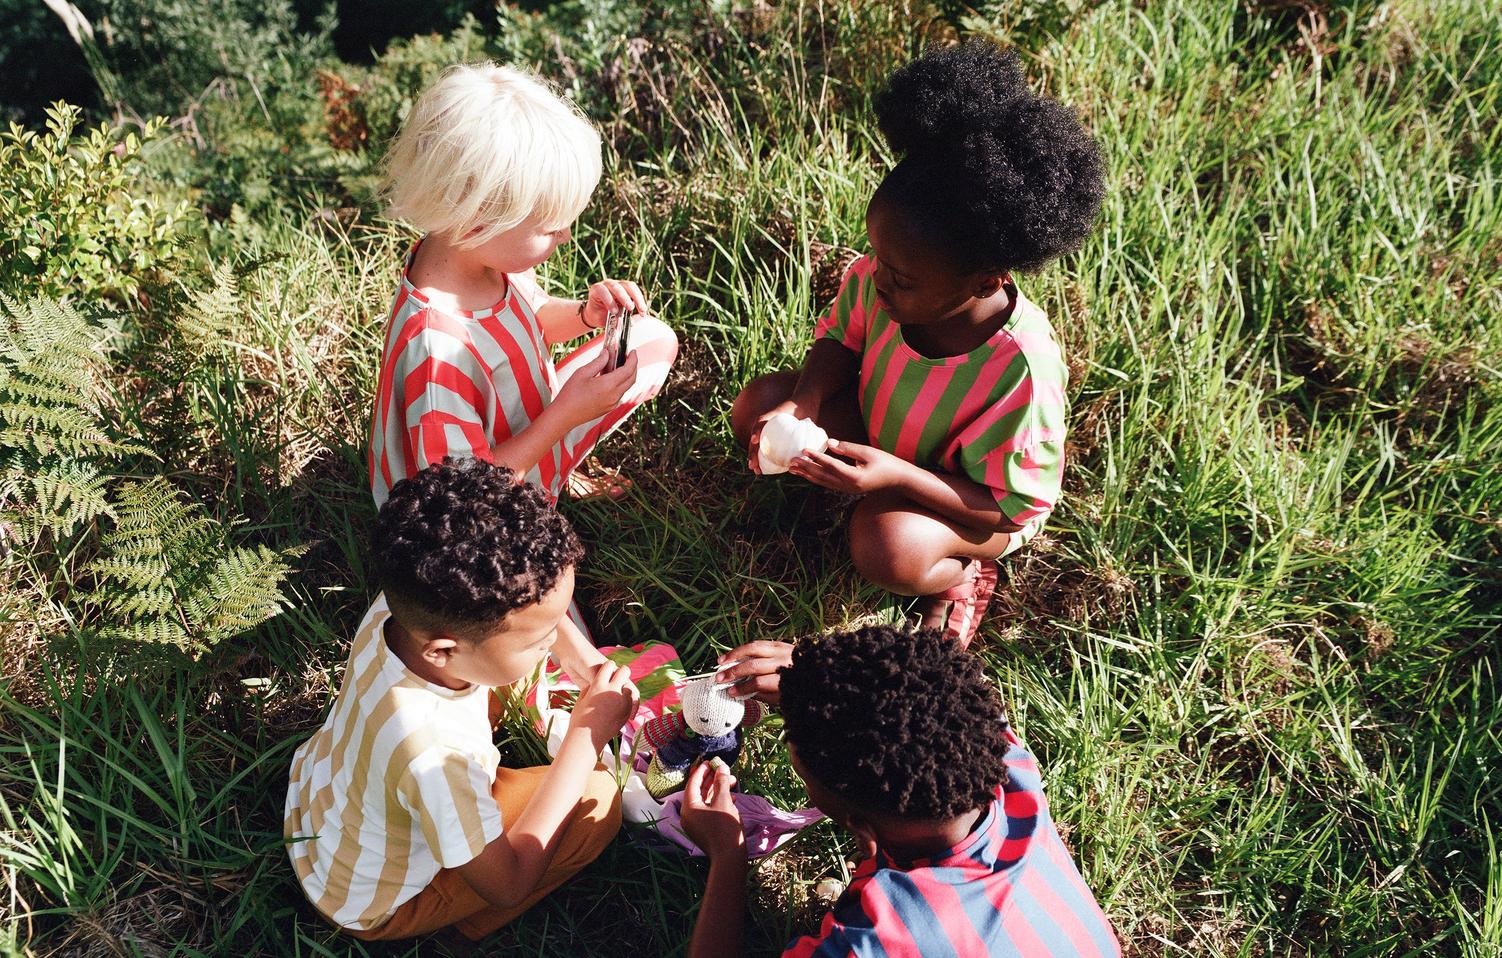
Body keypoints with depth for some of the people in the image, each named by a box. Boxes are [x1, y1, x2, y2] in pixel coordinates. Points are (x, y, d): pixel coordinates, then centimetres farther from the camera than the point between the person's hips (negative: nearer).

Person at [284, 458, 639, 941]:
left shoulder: (400, 610, -26)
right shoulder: (432, 761, -45)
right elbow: (508, 884, -27)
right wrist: (586, 736, -28)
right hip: (370, 905, -6)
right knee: (598, 802, -12)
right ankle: (474, 922, 10)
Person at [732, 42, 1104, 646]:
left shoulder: (1019, 370, -39)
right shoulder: (876, 279, -24)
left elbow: (1008, 507, -28)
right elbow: (840, 340, -1)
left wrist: (896, 476, -42)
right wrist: (804, 403, -23)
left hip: (973, 505, -6)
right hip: (875, 440, 6)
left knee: (888, 548, -37)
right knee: (760, 403, -12)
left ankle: (958, 576, 0)